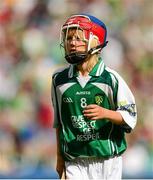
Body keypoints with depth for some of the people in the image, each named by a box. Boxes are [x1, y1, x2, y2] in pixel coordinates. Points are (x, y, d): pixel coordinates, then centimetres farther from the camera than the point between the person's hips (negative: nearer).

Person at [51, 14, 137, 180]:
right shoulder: (59, 79, 4)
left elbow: (130, 116, -5)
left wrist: (105, 113, -23)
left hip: (108, 159, -1)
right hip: (75, 162, 1)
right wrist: (60, 157, 15)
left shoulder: (111, 78, -5)